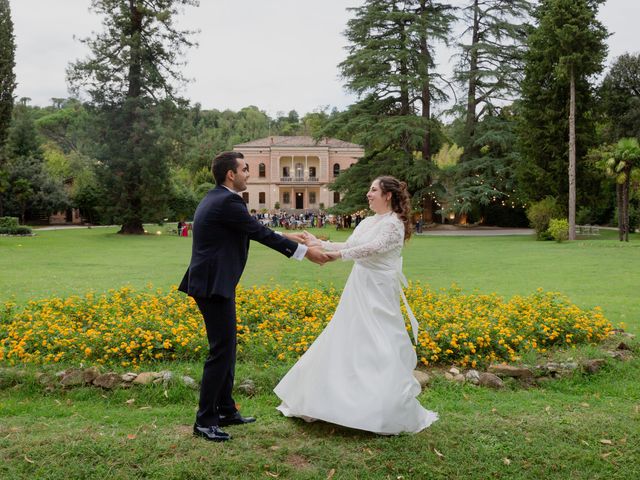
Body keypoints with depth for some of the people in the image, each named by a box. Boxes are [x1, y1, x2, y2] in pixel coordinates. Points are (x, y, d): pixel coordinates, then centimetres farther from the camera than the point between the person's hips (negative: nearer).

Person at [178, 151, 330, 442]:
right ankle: (204, 421, 4)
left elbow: (254, 232, 22)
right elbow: (261, 233, -13)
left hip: (212, 283, 11)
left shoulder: (216, 199, 15)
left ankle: (226, 411, 27)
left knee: (227, 347, 17)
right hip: (214, 286, -11)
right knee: (221, 351, -5)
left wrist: (286, 237, 24)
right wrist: (305, 251, -5)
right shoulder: (228, 202, -16)